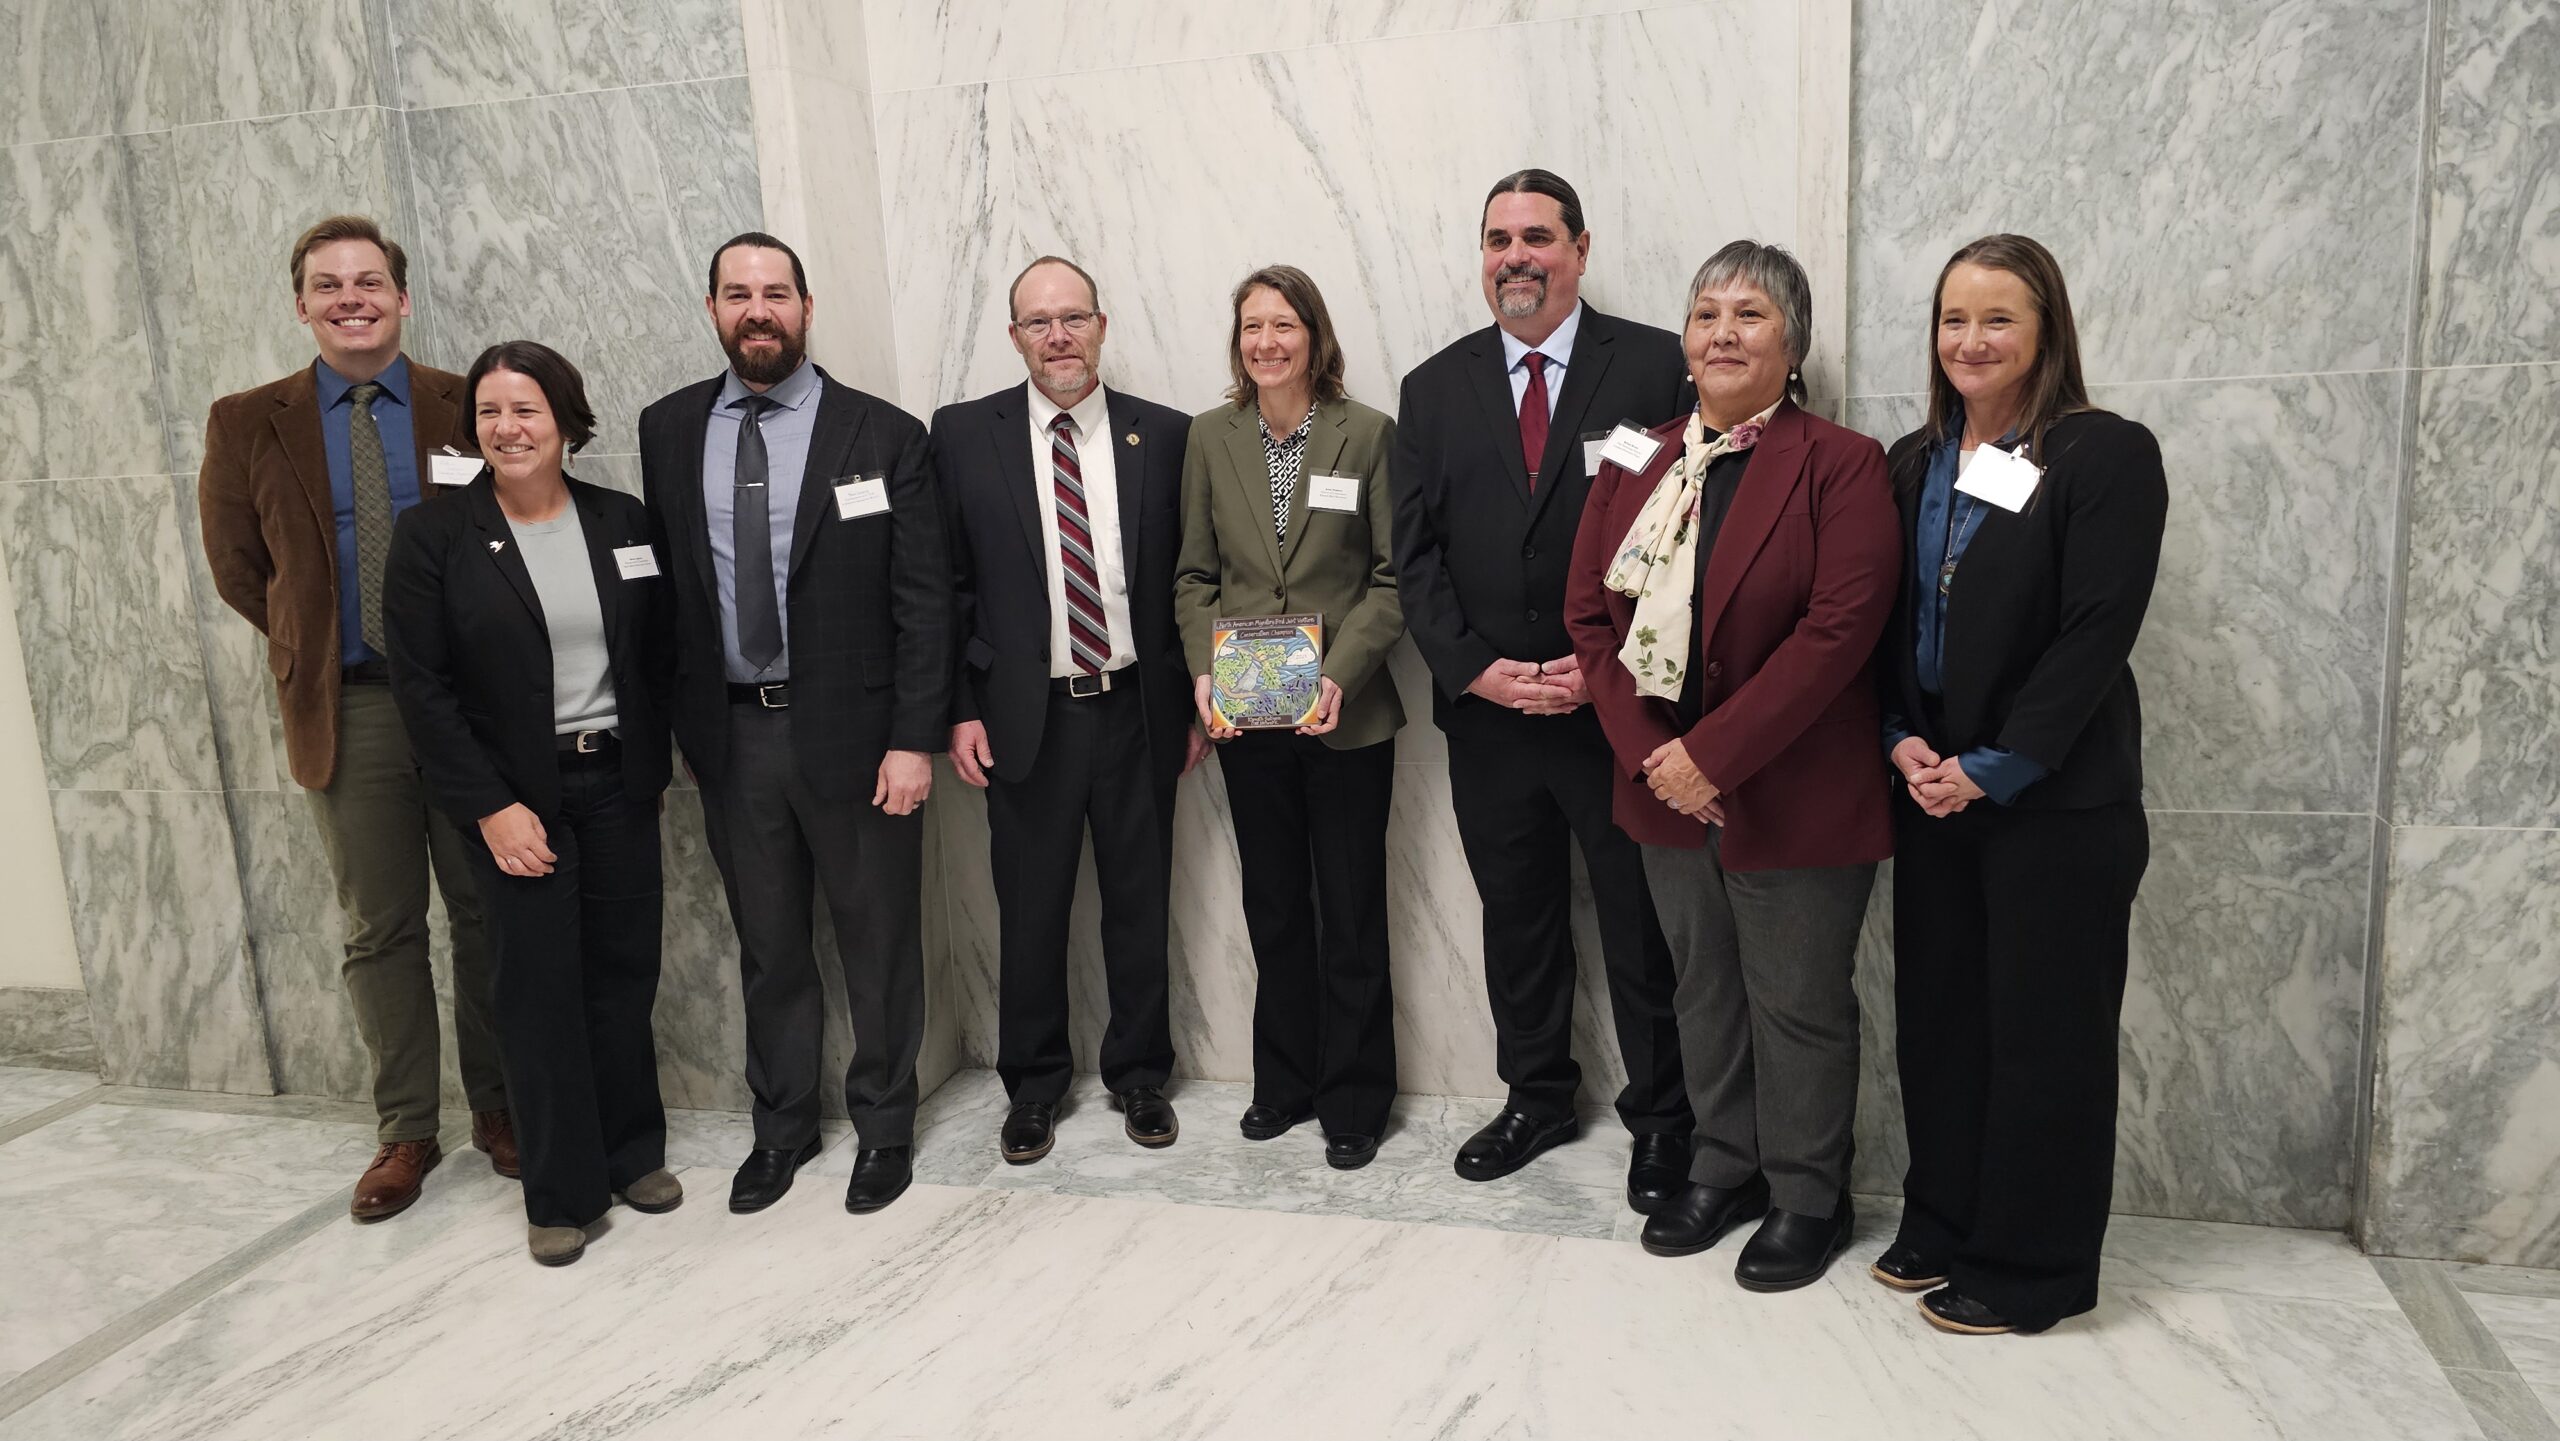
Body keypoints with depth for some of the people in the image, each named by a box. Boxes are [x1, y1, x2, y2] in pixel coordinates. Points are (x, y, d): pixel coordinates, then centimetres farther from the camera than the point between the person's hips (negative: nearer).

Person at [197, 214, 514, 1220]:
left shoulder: (467, 408, 1)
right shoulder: (246, 425, 4)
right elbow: (237, 567, 11)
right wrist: (314, 648, 6)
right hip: (347, 710, 1)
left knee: (488, 913, 9)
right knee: (379, 930, 9)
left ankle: (498, 1105, 24)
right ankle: (405, 1130, 21)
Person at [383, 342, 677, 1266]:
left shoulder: (623, 523, 3)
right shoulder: (433, 537, -5)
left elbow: (657, 659, 8)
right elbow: (421, 686, -7)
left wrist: (650, 767, 2)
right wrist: (490, 808, -12)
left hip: (618, 784, 3)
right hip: (515, 798, -2)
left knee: (623, 972, 9)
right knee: (539, 986, 2)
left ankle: (633, 1154, 27)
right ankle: (561, 1191, 16)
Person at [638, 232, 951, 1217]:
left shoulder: (882, 434, -5)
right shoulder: (668, 430, 6)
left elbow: (923, 601, -7)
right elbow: (662, 580, 9)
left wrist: (915, 738, -12)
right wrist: (679, 722, 6)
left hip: (852, 730, -3)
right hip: (730, 734, 3)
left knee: (878, 945, 10)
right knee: (767, 949, 17)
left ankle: (883, 1126, 30)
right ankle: (781, 1124, 35)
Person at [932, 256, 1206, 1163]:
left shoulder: (1164, 435, 2)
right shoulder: (963, 435, 1)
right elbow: (948, 586, 2)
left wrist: (1200, 704, 3)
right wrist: (960, 709, -3)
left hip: (1140, 713, 1)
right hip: (1026, 716, 0)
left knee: (1140, 905, 11)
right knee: (1029, 910, 10)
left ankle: (1140, 1074, 30)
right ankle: (1033, 1084, 28)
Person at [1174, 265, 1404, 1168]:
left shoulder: (1369, 434, -4)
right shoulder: (1210, 438, 4)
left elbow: (1393, 575, -5)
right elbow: (1194, 574, 7)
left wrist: (1341, 673, -17)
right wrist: (1203, 669, -8)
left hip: (1346, 715, -3)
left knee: (1352, 914, 6)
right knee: (1274, 908, 14)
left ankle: (1354, 1100, 21)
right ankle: (1285, 1083, 30)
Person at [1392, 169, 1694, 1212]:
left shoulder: (1657, 366, -3)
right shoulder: (1433, 389, 8)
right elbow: (1416, 555, 5)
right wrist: (1474, 668, -8)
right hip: (1486, 710, 4)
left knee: (1643, 924, 7)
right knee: (1516, 919, 16)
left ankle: (1660, 1119, 24)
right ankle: (1537, 1097, 33)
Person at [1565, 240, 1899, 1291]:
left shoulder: (1841, 466, -9)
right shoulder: (1636, 465, 8)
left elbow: (1838, 629, -18)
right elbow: (1590, 613, 4)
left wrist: (1715, 753, -21)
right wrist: (1647, 751, -9)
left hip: (1794, 798, -5)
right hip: (1666, 791, 5)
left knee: (1798, 1005, 8)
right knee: (1703, 994, 18)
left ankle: (1807, 1197, 28)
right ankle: (1725, 1168, 37)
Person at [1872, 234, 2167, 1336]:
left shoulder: (2106, 455, -8)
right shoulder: (1912, 464, 10)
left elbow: (2096, 634, -14)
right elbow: (1885, 620, 10)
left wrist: (1991, 770, -16)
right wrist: (1902, 742, -5)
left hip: (2056, 799, -5)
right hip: (1930, 790, 6)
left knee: (2043, 1030, 5)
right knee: (1936, 1014, 12)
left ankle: (2032, 1266, 20)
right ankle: (1944, 1226, 29)